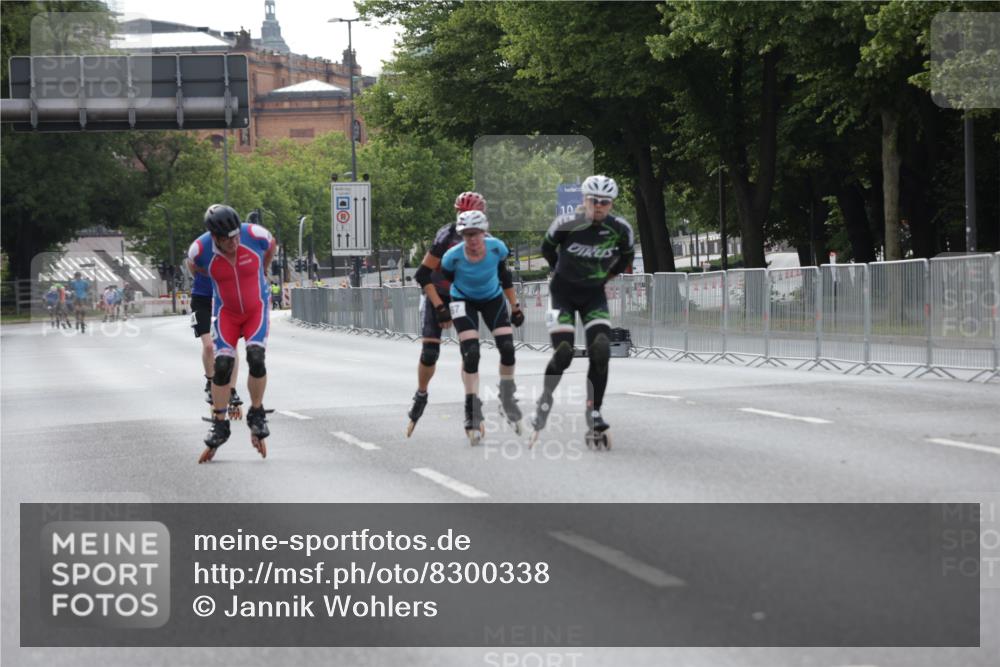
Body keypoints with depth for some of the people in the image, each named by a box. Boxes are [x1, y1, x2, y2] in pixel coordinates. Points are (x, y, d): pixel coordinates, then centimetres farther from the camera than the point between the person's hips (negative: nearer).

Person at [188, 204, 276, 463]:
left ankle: (257, 416, 0)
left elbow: (271, 246, 2)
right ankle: (219, 427, 3)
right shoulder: (200, 251, -23)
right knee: (222, 364, -10)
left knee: (256, 358, -20)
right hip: (226, 312, 1)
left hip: (257, 308, 0)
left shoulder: (255, 235, -24)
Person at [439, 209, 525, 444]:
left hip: (493, 299, 2)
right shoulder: (453, 256, -28)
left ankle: (507, 400, 13)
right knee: (471, 354, -16)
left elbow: (504, 276, -4)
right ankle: (472, 411, -7)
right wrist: (441, 310, 0)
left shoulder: (497, 248, -22)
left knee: (507, 348, -10)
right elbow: (445, 283, -8)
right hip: (464, 301, -2)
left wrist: (515, 306, 3)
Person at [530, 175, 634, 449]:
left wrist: (605, 276, 9)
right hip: (564, 292, -2)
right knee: (563, 354, -13)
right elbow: (547, 248, 1)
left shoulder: (620, 229, -13)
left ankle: (594, 417, -5)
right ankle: (545, 400, 15)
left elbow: (626, 257, 9)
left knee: (600, 353, -15)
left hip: (594, 295, 2)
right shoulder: (568, 224, -19)